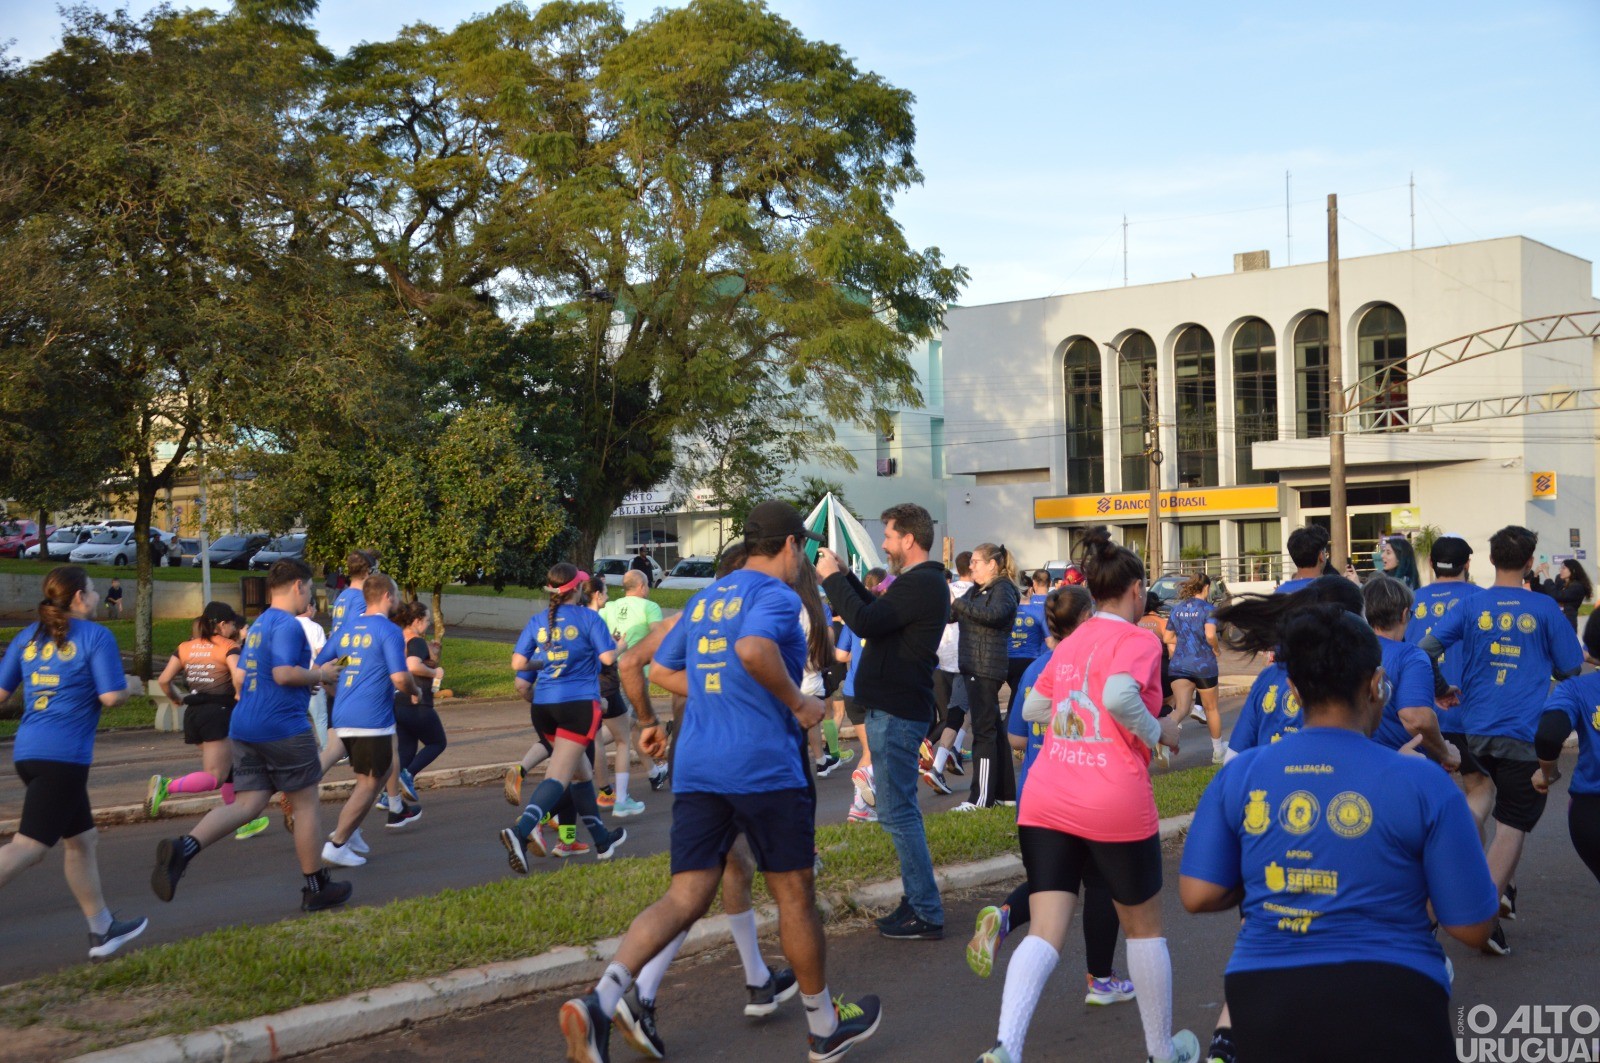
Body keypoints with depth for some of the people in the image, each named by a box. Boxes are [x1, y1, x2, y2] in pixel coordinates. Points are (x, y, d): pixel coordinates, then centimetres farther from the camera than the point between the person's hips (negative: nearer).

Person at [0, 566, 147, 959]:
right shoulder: (95, 636, -6)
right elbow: (112, 697, -12)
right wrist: (125, 688, 9)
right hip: (64, 754, -8)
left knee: (82, 839, 18)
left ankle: (102, 930, 25)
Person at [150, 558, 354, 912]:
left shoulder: (258, 626, 17)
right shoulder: (288, 624, -11)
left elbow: (239, 678, 22)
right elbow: (285, 673, -23)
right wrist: (320, 675, -6)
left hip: (244, 727, 8)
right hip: (284, 727, -8)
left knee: (245, 805, 4)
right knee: (306, 804, 6)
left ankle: (183, 848, -19)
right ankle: (315, 887, 15)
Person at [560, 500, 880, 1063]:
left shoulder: (704, 598, 17)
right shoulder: (776, 594, -7)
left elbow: (661, 671, 23)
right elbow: (755, 649, -28)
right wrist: (798, 703, -14)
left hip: (696, 768, 6)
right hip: (765, 766, -6)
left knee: (684, 899, 0)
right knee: (794, 894, 10)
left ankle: (599, 1002, -21)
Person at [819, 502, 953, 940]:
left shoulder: (921, 583, -18)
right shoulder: (922, 581, 16)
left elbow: (865, 622, -24)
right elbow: (877, 610, 25)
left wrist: (832, 578, -13)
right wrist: (844, 575, 15)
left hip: (896, 712, -11)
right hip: (897, 707, 11)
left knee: (897, 811, -8)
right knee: (900, 809, 16)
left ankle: (926, 914, -4)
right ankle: (916, 900, 23)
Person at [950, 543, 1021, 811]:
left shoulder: (1003, 589, -8)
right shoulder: (977, 591, 17)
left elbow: (994, 614, -27)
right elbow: (950, 614, 19)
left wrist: (960, 604, -22)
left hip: (987, 669, -10)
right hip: (973, 667, 10)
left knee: (984, 731, -8)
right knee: (992, 730, 13)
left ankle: (982, 797, -7)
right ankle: (1005, 792, 21)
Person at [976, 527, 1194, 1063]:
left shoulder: (1069, 644, 15)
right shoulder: (1138, 639, -5)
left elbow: (1032, 708, 22)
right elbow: (1119, 695, -23)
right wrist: (1158, 731, -7)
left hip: (1045, 802, 5)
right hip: (1117, 806, -5)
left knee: (1045, 932, -1)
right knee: (1144, 928, 16)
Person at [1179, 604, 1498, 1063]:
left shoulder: (1238, 776, -1)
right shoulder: (1422, 783, -8)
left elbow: (1197, 895, 0)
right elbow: (1472, 928, -4)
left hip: (1261, 995, 3)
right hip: (1387, 1003, -2)